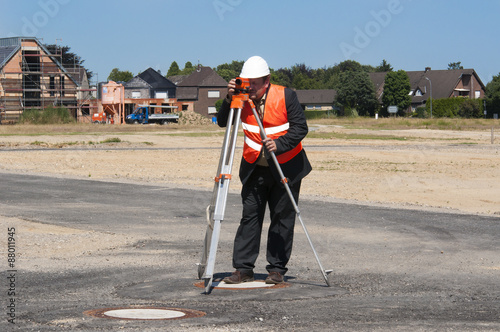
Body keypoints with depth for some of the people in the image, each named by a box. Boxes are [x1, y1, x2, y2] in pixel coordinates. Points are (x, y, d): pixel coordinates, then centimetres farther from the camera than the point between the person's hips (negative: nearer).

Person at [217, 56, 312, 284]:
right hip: (254, 168, 3)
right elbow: (222, 122, -5)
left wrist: (279, 144, -28)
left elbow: (300, 127, -14)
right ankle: (243, 269, 2)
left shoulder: (285, 96, -13)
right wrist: (229, 99, -21)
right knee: (250, 216, 0)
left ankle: (277, 269, 8)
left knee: (282, 218, 2)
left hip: (286, 167, -3)